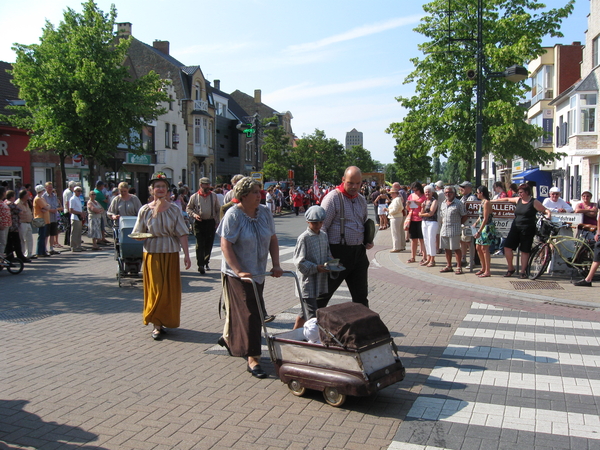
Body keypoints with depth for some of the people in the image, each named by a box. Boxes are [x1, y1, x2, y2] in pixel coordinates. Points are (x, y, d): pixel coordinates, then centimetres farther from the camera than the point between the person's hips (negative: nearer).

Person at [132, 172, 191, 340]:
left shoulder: (174, 210, 1)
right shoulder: (145, 210, 0)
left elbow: (182, 234, -2)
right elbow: (139, 235, 3)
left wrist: (186, 255, -8)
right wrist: (140, 236, -21)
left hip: (170, 253, 1)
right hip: (152, 253, -1)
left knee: (170, 289, 4)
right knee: (155, 288, -1)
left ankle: (164, 320, 20)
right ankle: (156, 324, 8)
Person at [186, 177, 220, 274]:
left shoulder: (214, 196, 7)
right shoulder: (194, 197, 2)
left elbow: (218, 210, 13)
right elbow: (188, 208, 9)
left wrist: (217, 221, 6)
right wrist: (194, 215, -10)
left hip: (211, 222, 2)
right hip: (199, 222, -2)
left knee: (209, 244, 8)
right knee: (200, 244, -10)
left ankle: (206, 262, 26)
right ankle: (200, 265, -13)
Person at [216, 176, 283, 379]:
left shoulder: (264, 212, 2)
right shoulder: (233, 215, -15)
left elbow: (273, 239, 8)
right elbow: (225, 245, -18)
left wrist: (276, 265, -1)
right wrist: (239, 271, -25)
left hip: (258, 272, 6)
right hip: (237, 274, -6)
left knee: (247, 311, 17)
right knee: (250, 314, -9)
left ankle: (227, 338, 43)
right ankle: (253, 359, -3)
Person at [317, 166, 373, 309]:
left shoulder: (361, 200, 13)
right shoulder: (333, 198, -9)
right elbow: (321, 227, -12)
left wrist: (369, 241, 9)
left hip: (359, 252, 6)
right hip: (338, 252, -6)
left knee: (361, 295, 14)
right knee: (324, 292, 2)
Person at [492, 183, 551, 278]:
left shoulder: (534, 202, -4)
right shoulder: (518, 200, 10)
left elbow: (546, 210, -3)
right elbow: (507, 199, 23)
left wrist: (548, 215, -25)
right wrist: (492, 201, 27)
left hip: (527, 230, -5)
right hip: (515, 228, 5)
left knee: (525, 251, 2)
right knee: (507, 246, -3)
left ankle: (523, 271, 12)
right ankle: (510, 268, 12)